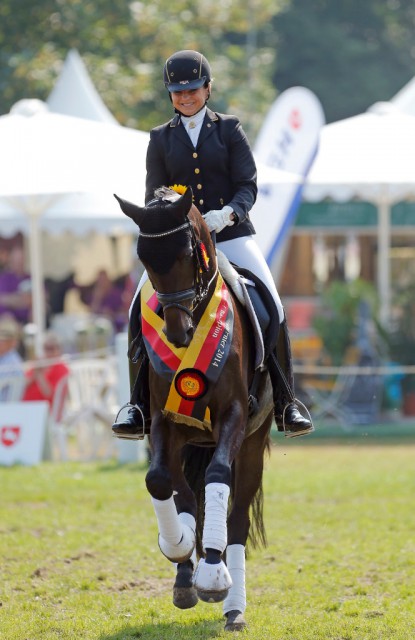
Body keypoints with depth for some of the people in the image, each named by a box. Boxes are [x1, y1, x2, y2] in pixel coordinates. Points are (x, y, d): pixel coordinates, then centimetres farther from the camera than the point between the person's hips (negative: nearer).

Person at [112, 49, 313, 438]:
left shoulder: (229, 131, 6)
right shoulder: (161, 139, 10)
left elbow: (248, 186, -1)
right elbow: (154, 196, 8)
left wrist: (229, 213, -21)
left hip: (232, 235, -1)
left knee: (272, 310, -16)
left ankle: (284, 404, -4)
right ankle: (139, 403, -7)